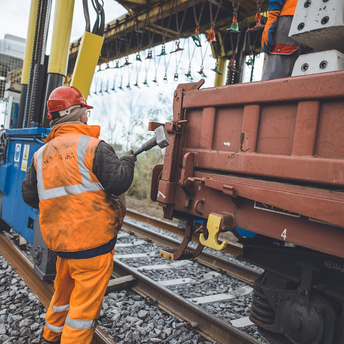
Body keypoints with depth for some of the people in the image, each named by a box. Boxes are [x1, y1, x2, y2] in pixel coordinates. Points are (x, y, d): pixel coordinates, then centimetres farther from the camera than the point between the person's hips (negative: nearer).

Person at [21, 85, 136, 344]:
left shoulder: (41, 154, 7)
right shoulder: (93, 146, -12)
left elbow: (29, 195, 9)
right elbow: (118, 182, -17)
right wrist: (128, 161, 2)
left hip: (60, 239, 7)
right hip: (93, 241, -7)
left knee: (65, 290, 28)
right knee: (86, 302, 6)